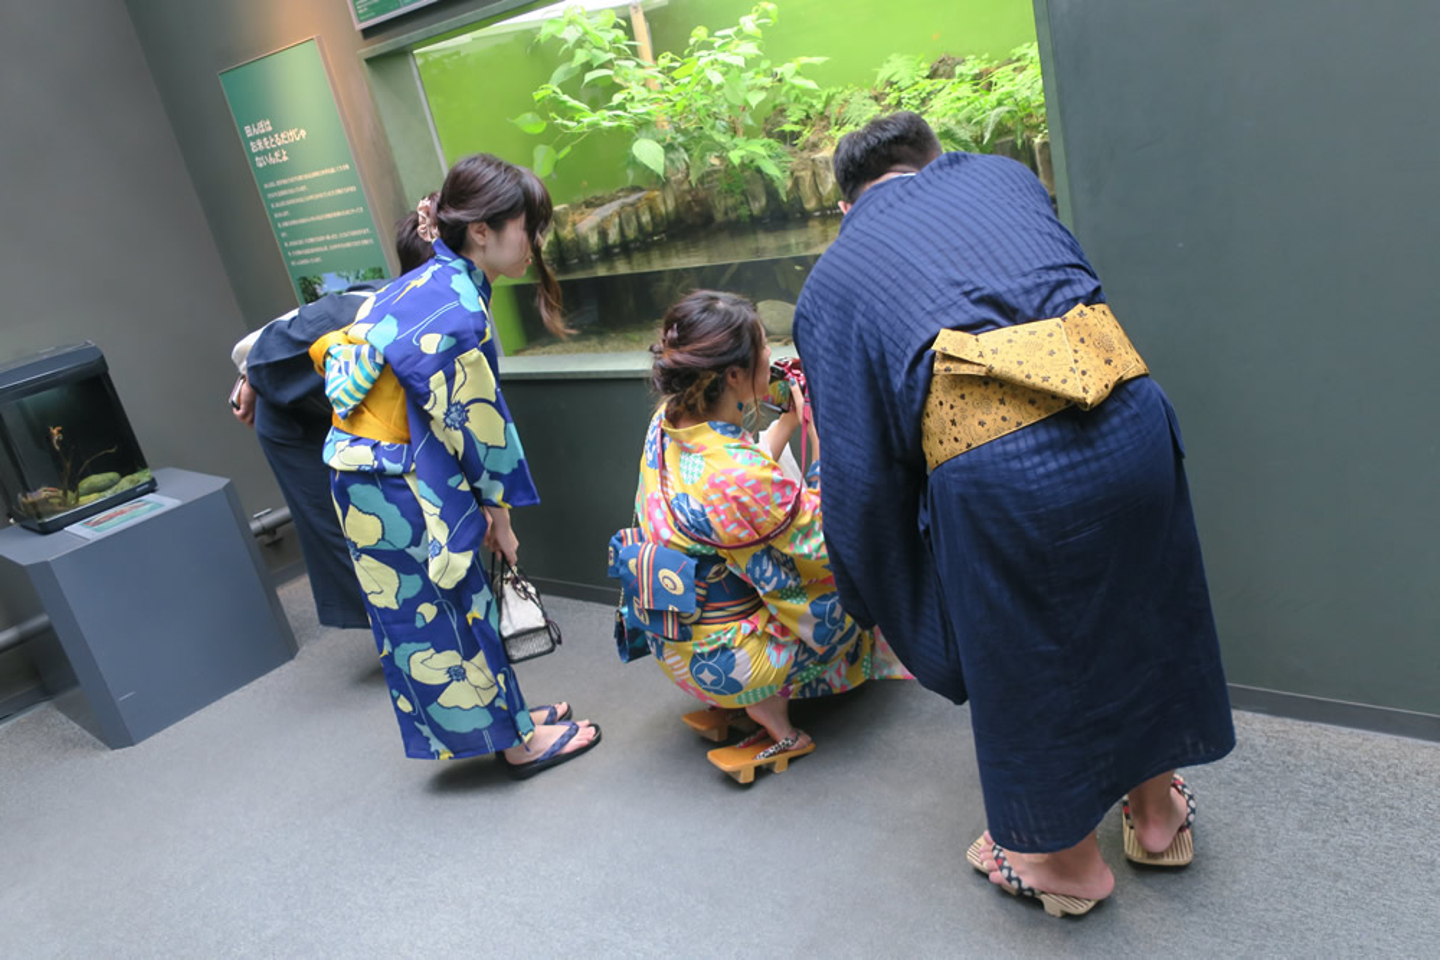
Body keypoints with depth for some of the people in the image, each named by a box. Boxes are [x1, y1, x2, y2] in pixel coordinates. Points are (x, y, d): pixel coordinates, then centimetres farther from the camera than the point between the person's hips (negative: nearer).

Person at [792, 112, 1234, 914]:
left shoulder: (830, 283, 13)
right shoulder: (1002, 175, 22)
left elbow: (861, 472, 10)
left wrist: (876, 599, 22)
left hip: (996, 465, -3)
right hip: (1127, 409, 4)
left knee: (1023, 653, 19)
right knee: (1136, 608, 26)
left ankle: (1069, 860, 43)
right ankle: (1158, 810, 50)